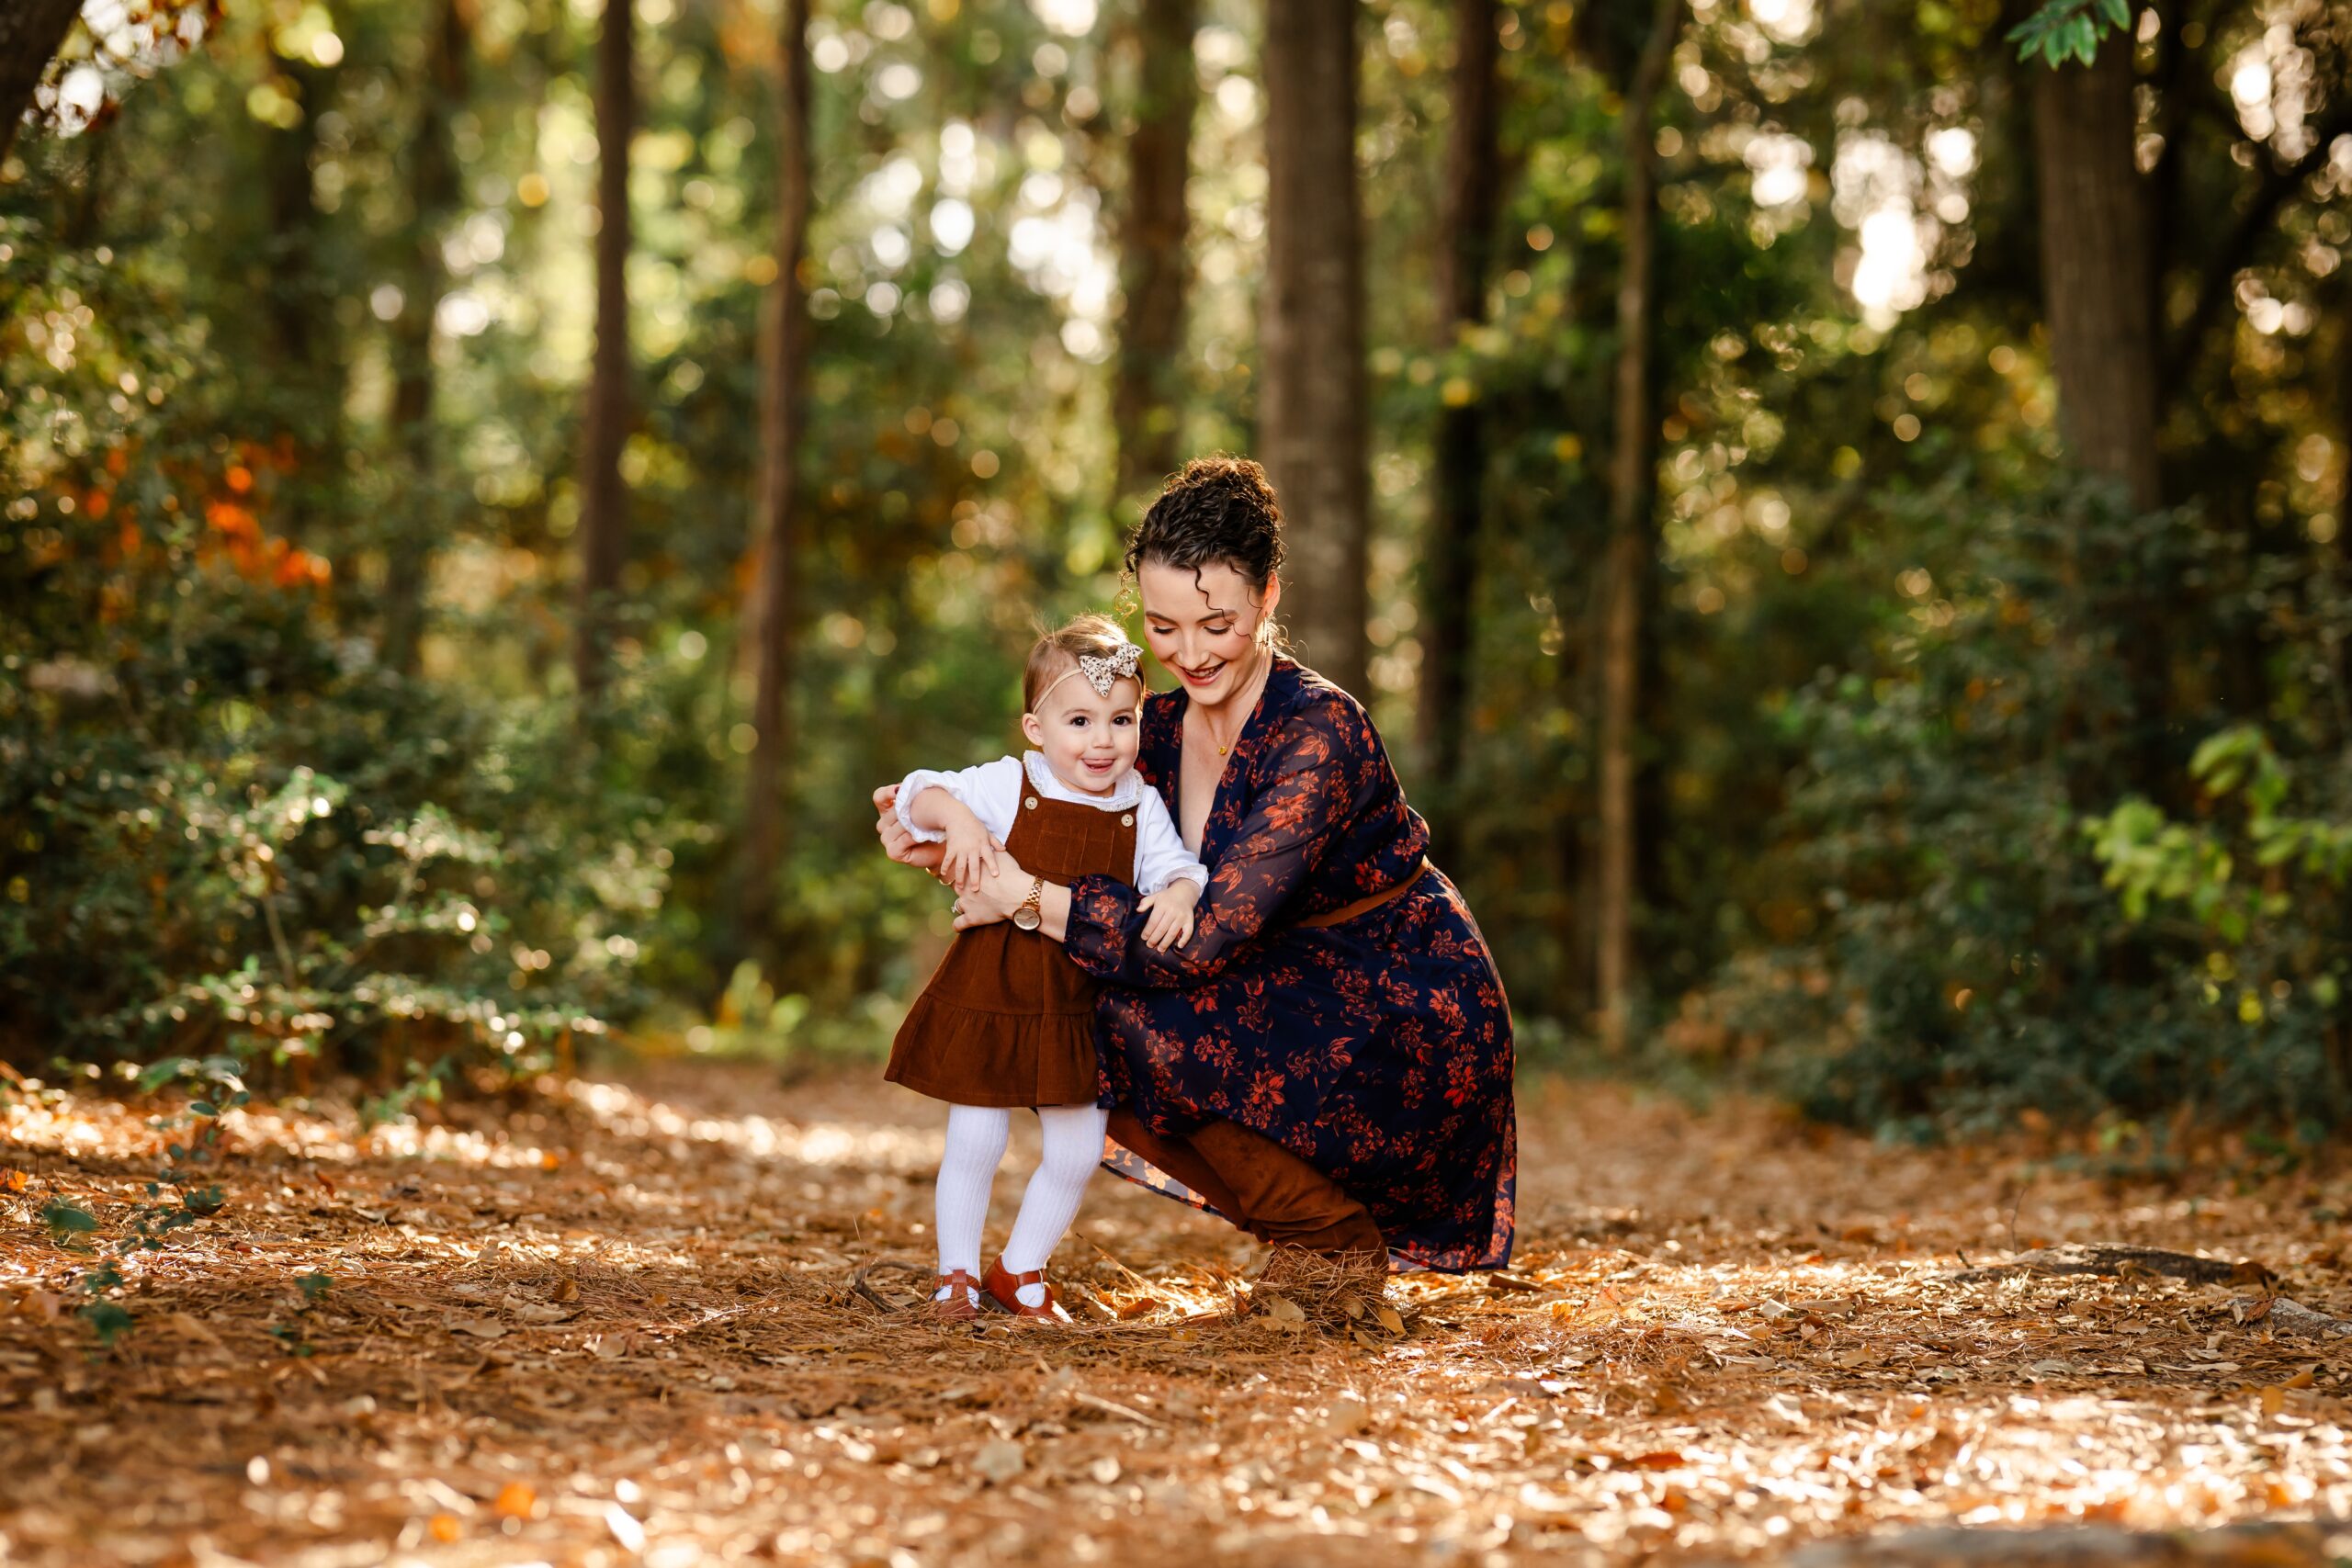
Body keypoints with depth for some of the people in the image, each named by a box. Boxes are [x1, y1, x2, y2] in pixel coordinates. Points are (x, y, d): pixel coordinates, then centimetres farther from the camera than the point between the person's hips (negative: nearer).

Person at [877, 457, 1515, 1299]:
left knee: (1142, 1016, -21)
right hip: (1309, 1025, 8)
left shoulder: (1320, 731, -22)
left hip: (1415, 1040, -8)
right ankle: (1315, 1227, 9)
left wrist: (1033, 898, -23)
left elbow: (1212, 937, -28)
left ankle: (1336, 1243, -7)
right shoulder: (1163, 727, 2)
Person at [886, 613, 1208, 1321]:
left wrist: (1179, 894, -24)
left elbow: (1175, 864, -1)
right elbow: (917, 795, -6)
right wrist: (956, 817, -27)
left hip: (1084, 1003, 3)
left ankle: (1019, 1271, 27)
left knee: (1077, 1153, 8)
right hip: (992, 991, -3)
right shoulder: (1007, 787, -8)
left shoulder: (1140, 807, 0)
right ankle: (957, 1274, 20)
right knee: (975, 1143, 2)